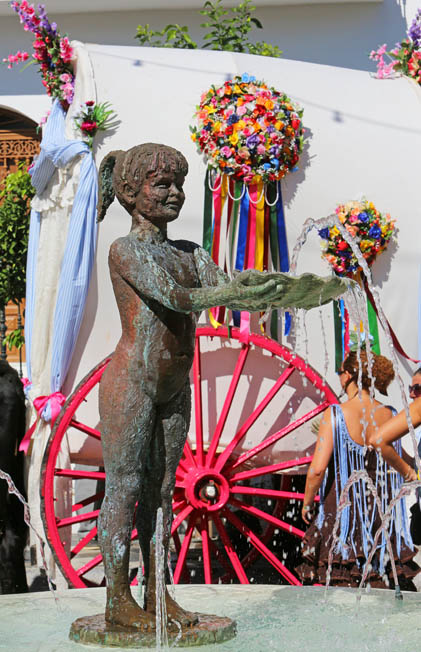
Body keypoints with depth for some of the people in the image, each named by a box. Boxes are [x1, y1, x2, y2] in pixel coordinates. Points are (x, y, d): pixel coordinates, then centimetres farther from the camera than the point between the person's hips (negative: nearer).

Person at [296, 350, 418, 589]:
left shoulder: (335, 414, -12)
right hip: (383, 513, 4)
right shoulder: (390, 415, 0)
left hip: (342, 509, -4)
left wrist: (307, 502, -3)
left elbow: (318, 468, -17)